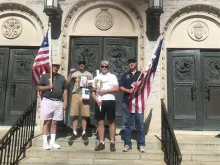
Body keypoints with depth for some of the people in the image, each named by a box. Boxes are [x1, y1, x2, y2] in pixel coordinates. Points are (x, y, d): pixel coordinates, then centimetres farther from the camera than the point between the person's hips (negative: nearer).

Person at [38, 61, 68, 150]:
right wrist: (48, 87, -12)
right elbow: (39, 88, 4)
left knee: (54, 122, 8)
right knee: (47, 122, 0)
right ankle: (45, 142, 8)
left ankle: (52, 141, 15)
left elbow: (65, 90, 13)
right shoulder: (45, 76, 6)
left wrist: (65, 101, 4)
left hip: (59, 102, 3)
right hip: (47, 101, -3)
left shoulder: (62, 78, 14)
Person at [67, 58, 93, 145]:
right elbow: (67, 82, 2)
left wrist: (88, 84, -9)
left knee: (84, 115, 2)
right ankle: (74, 133, 8)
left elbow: (93, 84, 12)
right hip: (76, 95, 0)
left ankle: (84, 133, 12)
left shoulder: (89, 74, 14)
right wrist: (70, 73, -9)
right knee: (75, 115, 1)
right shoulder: (74, 73, 11)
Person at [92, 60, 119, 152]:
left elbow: (116, 88, -7)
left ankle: (112, 143, 8)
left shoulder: (112, 76, 7)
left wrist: (104, 91, -12)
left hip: (110, 101, -3)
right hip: (99, 102, 3)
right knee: (100, 122, 4)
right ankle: (101, 143, 11)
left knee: (111, 122, 2)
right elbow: (93, 91, 11)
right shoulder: (97, 78, 15)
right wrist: (96, 100, -6)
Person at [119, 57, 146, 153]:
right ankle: (127, 144, 11)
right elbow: (120, 87, 6)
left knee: (140, 123, -2)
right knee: (126, 123, 3)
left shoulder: (141, 74, 13)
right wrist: (128, 90, -12)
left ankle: (141, 144, 6)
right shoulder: (125, 75, 15)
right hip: (126, 102, 1)